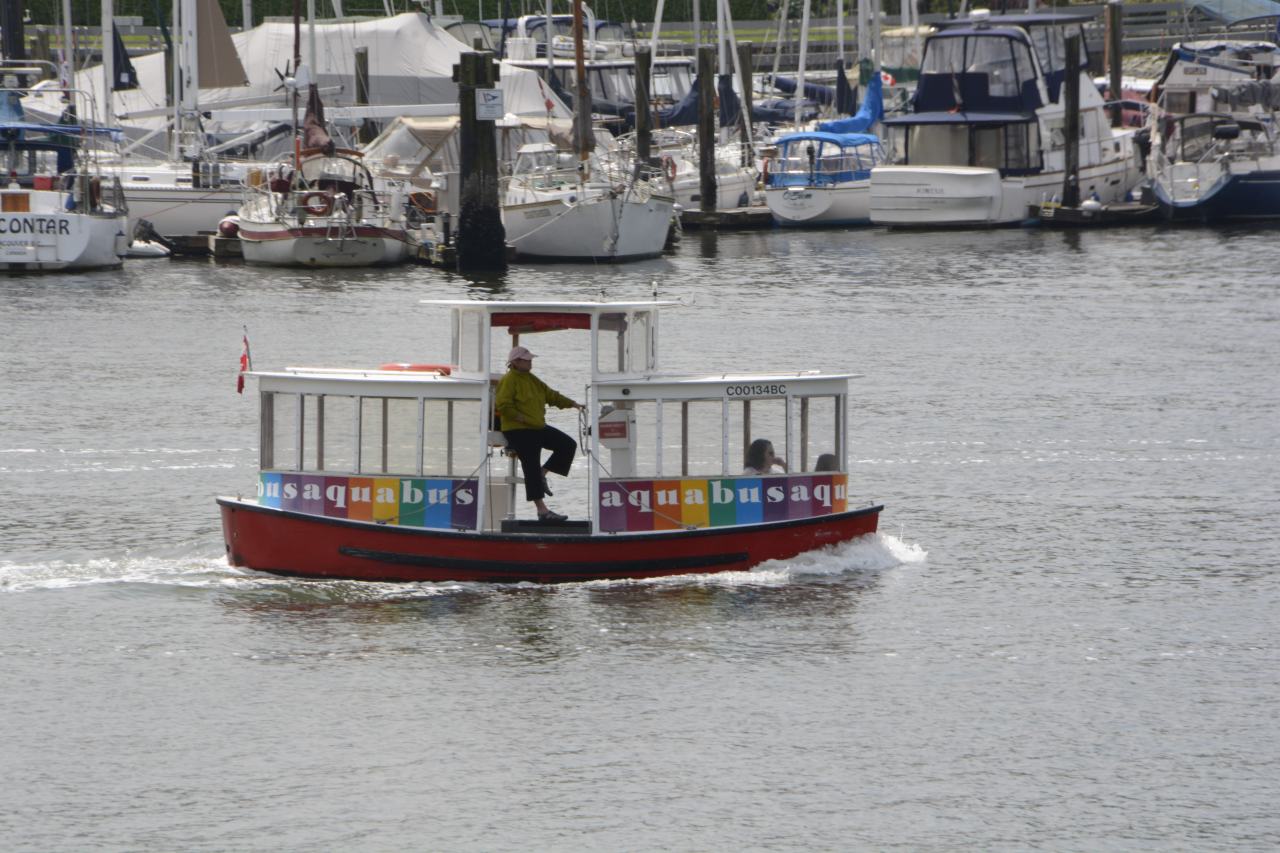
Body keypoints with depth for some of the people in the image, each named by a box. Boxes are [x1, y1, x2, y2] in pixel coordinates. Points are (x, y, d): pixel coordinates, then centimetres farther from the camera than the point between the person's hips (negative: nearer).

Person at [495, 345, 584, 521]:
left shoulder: (532, 380, 16)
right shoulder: (509, 381, -12)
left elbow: (551, 395, 19)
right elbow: (503, 405, -20)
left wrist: (572, 404, 12)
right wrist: (519, 418, -20)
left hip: (537, 427, 9)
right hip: (518, 431, -9)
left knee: (568, 445, 2)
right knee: (531, 468, -10)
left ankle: (542, 474, 8)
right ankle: (542, 510, -9)